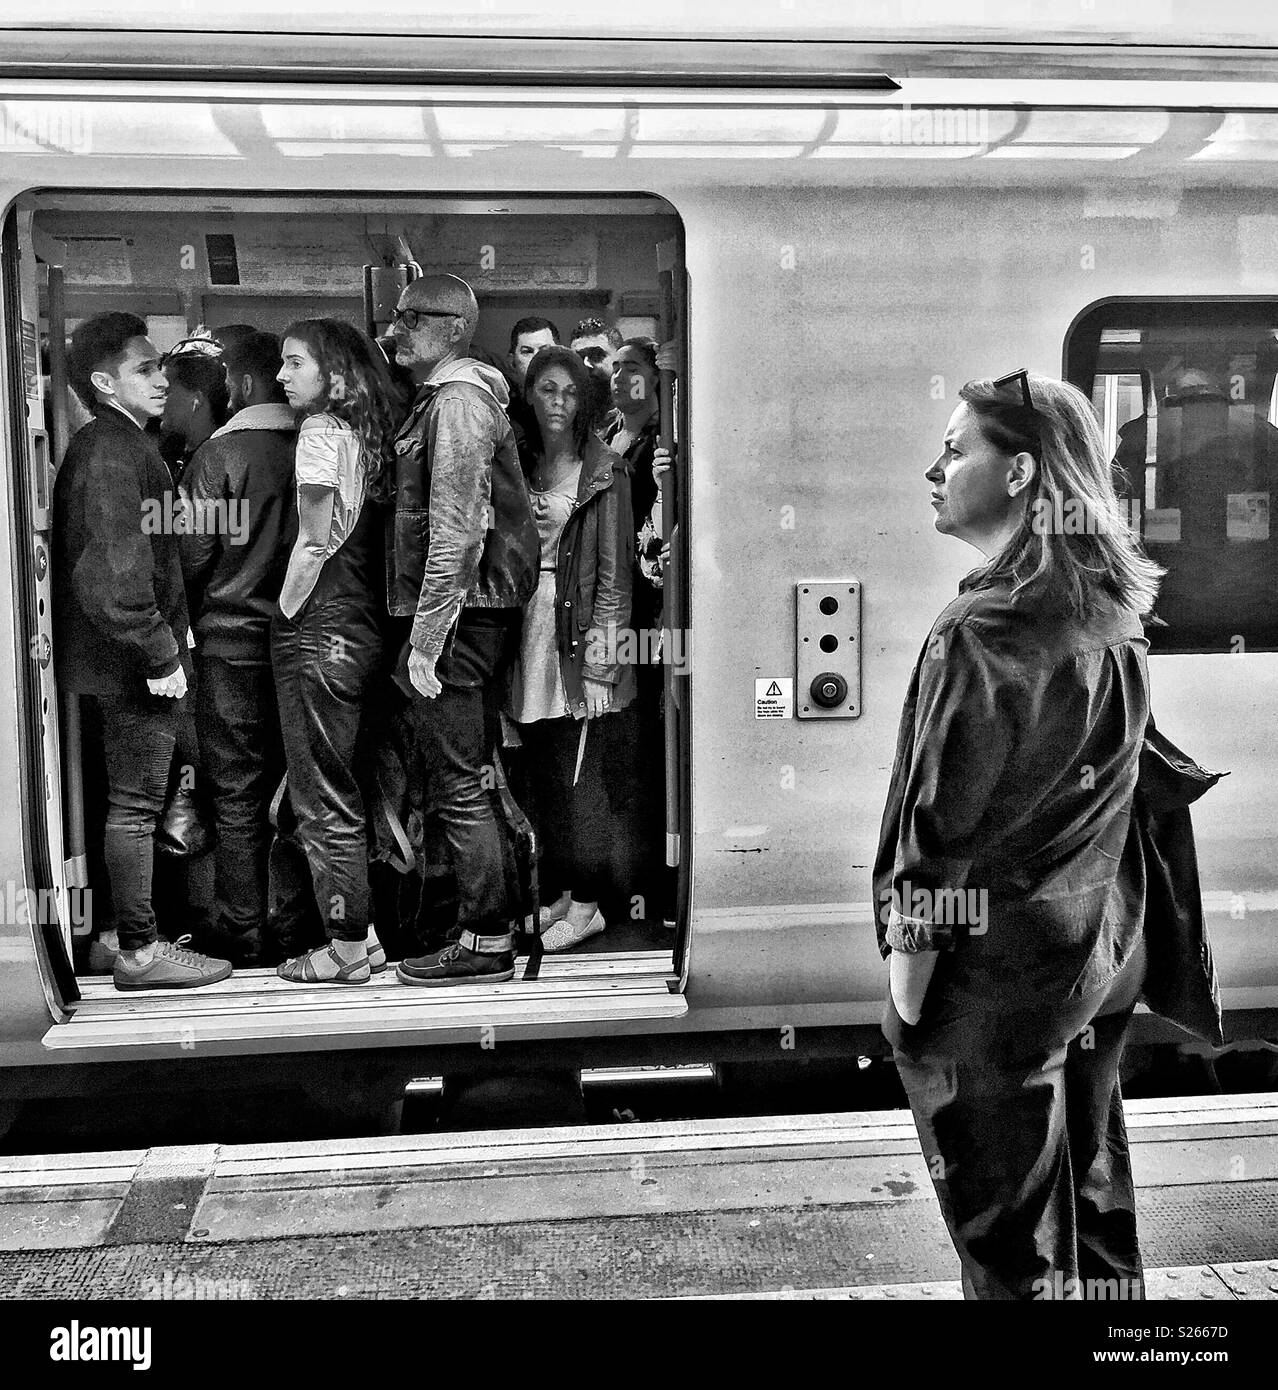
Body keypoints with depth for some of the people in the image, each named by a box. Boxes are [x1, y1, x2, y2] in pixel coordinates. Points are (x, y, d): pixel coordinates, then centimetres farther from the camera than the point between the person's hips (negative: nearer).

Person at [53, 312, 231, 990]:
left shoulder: (118, 444, 17)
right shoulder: (111, 452, -15)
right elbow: (112, 572, -24)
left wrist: (168, 640, 19)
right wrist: (160, 654, -20)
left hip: (119, 659, 10)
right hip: (131, 657, -10)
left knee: (131, 800, 16)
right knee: (136, 801, -3)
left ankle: (126, 929, 27)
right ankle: (139, 951, 5)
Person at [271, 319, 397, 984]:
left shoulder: (319, 432, -11)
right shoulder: (364, 433, 12)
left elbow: (313, 544, -13)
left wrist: (285, 613, -1)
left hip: (319, 630, -8)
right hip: (361, 625, 8)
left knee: (322, 796, 0)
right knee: (339, 788, 15)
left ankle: (346, 948, 8)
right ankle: (361, 932, 22)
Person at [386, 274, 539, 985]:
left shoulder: (457, 400, -12)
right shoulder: (466, 395, 19)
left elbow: (456, 531, -20)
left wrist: (425, 639, -19)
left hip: (460, 613, -10)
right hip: (483, 612, 10)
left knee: (460, 786, -4)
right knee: (479, 781, 14)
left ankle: (485, 943, 4)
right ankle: (500, 927, 23)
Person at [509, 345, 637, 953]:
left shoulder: (603, 471, -1)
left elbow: (615, 565, -5)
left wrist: (604, 635, -14)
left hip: (580, 629, -5)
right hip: (529, 625, 5)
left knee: (579, 777, -3)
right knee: (543, 775, 8)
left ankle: (585, 903, 6)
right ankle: (555, 894, 19)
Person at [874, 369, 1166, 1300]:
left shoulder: (984, 634, -21)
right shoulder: (1112, 614, 4)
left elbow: (943, 833, -21)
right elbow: (1110, 794, 10)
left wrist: (907, 981, -13)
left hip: (991, 984, -8)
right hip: (1102, 967, 8)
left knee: (1010, 1235, 8)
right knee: (1097, 1205, 22)